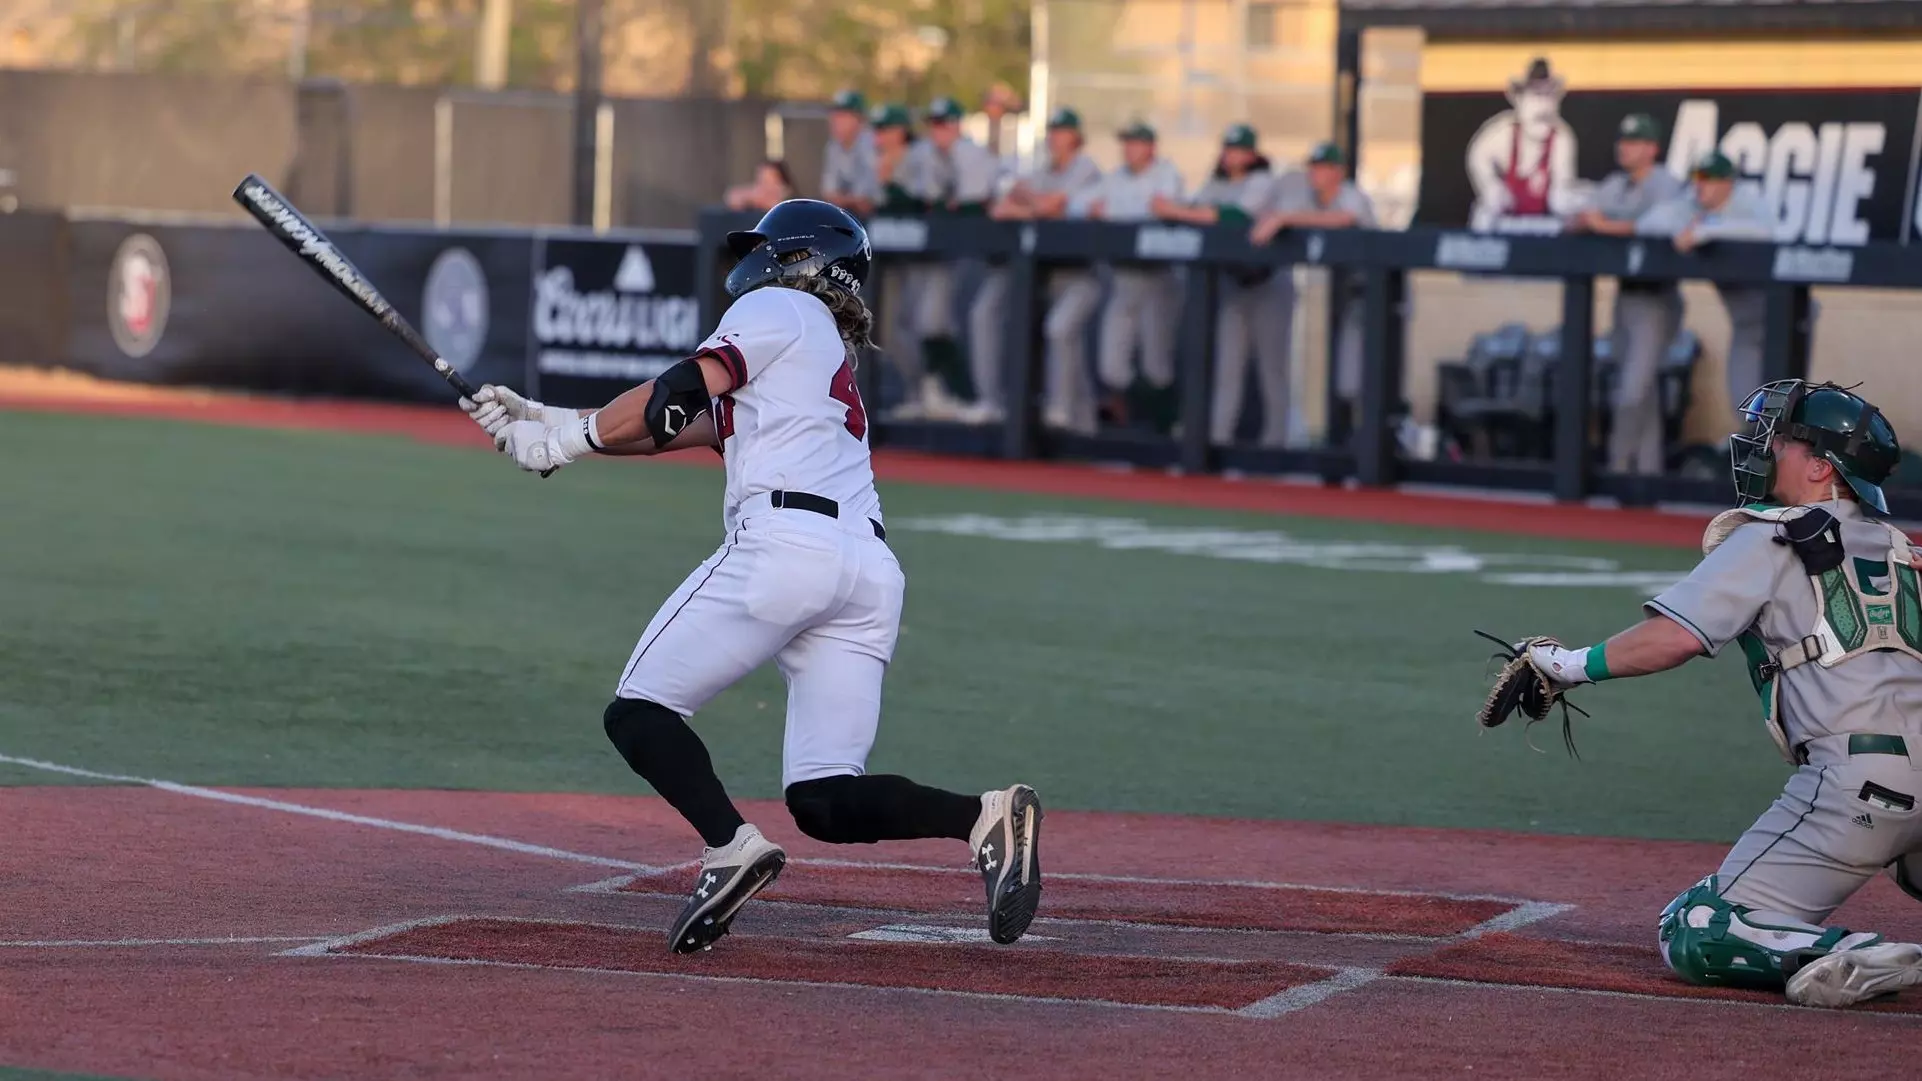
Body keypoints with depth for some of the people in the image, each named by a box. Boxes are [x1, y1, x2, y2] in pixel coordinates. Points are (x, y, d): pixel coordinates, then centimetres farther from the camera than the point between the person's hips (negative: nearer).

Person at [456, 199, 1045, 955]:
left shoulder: (779, 308, 12)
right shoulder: (830, 359, 35)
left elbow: (685, 389, -4)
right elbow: (675, 426, 29)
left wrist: (564, 440, 2)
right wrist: (545, 421, 24)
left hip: (784, 543, -8)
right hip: (872, 573, 8)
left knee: (638, 712, 0)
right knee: (824, 802, 2)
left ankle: (731, 846, -23)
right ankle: (983, 818, -21)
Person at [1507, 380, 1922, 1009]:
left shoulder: (1769, 538, 5)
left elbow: (1676, 637, -4)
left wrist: (1570, 666, 5)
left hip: (1856, 776, -6)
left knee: (1696, 935, -4)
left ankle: (1856, 961, -25)